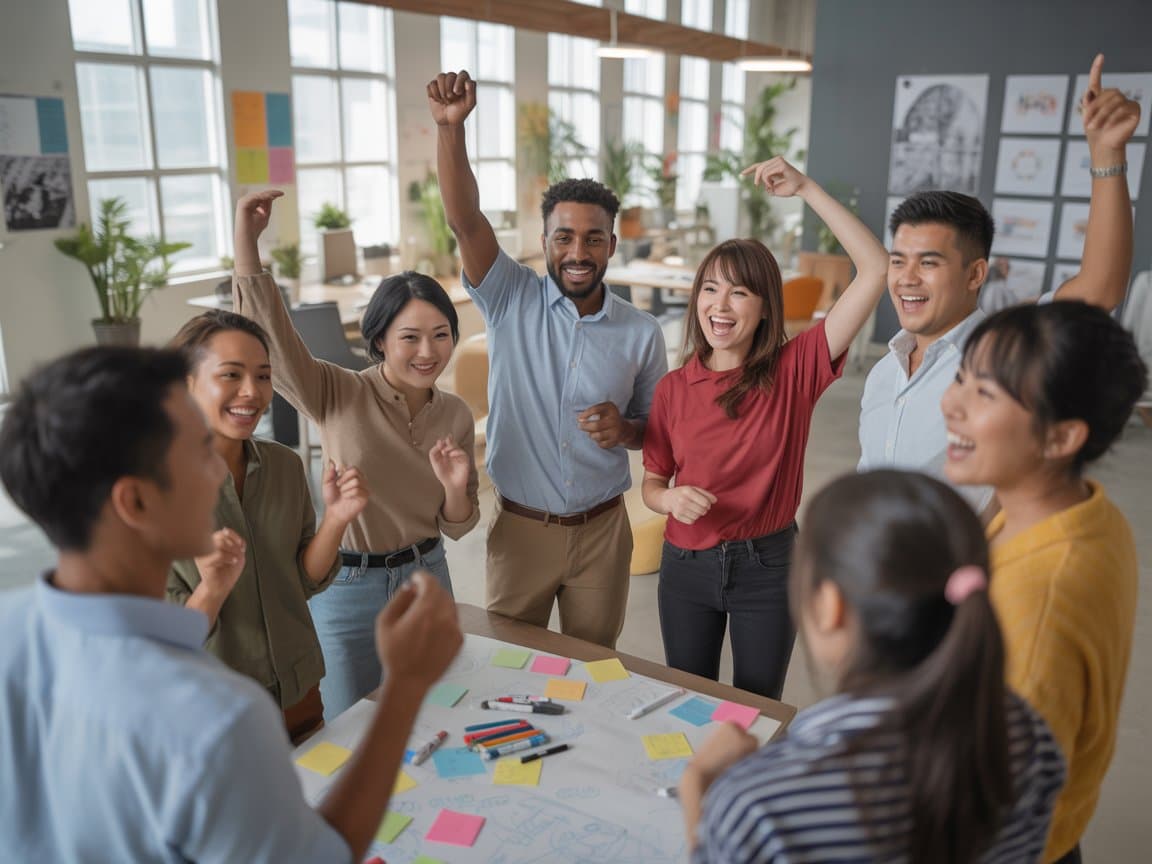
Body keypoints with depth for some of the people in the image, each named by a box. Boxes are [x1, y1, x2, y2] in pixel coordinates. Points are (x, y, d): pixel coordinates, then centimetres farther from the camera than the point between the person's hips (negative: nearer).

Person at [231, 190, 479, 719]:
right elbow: (269, 336, -31)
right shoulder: (340, 397, -15)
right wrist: (246, 241, -42)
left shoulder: (456, 415, -4)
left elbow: (456, 527, 2)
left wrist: (456, 488, -19)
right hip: (347, 588, -3)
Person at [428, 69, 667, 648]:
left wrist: (625, 430, -16)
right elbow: (465, 220, -20)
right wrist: (450, 127, -33)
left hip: (601, 531, 1)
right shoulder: (512, 302, -6)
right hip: (519, 528, -1)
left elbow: (658, 429, 7)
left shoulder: (641, 333, -3)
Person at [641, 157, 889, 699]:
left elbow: (875, 271, -18)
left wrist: (806, 188, -19)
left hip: (767, 566, -1)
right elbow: (651, 483, 3)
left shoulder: (794, 370, -11)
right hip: (687, 566, 2)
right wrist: (671, 498, -20)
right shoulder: (672, 389, -6)